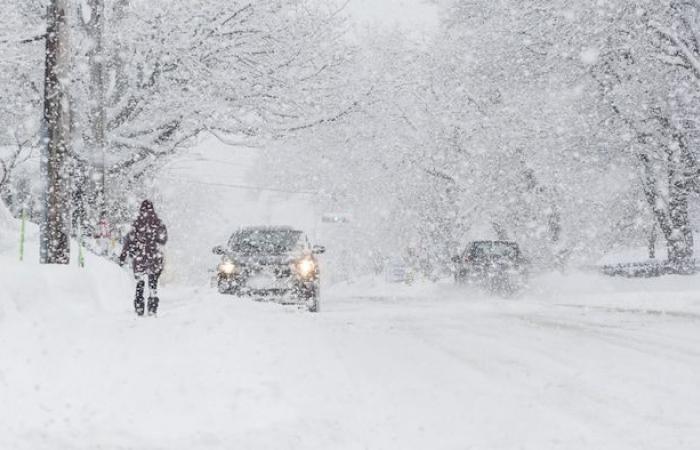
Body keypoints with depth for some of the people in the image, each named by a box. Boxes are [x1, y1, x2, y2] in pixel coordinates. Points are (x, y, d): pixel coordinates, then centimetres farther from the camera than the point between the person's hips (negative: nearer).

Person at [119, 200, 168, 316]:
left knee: (139, 283, 11)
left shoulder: (137, 223, -4)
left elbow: (130, 240, -4)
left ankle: (139, 308, 5)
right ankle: (152, 309, 6)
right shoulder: (158, 222, -2)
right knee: (153, 284, 10)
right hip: (155, 258, 1)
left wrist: (123, 256, 1)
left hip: (139, 258, 0)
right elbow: (163, 239, 5)